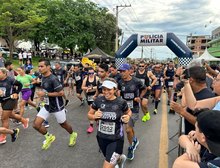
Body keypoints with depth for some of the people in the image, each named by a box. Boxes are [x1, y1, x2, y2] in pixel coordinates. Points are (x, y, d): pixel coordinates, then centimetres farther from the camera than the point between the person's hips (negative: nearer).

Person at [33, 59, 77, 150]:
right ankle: (49, 137, 24)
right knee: (36, 124, -1)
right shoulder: (43, 77, 3)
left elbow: (61, 93, -28)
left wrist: (46, 94, -25)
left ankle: (73, 135, 45)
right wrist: (42, 94, 1)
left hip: (57, 107, -7)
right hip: (47, 106, 7)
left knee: (63, 124, 13)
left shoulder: (53, 79, -25)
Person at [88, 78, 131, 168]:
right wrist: (94, 116, -21)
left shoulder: (121, 102, -15)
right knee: (111, 159, 26)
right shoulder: (98, 100, -11)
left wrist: (128, 117, -16)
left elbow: (129, 111, 5)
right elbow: (89, 115, 1)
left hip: (116, 139, -3)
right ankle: (120, 158, 60)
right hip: (101, 137, 4)